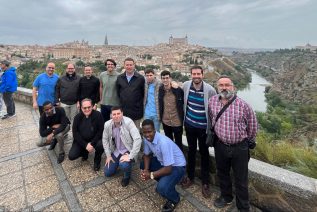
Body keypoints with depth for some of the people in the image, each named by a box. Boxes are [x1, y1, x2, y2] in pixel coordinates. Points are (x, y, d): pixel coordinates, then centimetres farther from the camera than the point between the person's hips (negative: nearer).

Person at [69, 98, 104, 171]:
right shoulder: (77, 117, -5)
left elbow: (101, 131, -15)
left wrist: (92, 144, -23)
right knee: (71, 156, -13)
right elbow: (75, 133, -7)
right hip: (81, 141, 3)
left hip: (95, 139, -2)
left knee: (101, 145, -33)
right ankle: (84, 153, 22)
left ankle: (97, 161, 1)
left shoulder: (98, 115, -14)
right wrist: (85, 145, -18)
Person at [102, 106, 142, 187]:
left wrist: (130, 156, -33)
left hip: (127, 150, -5)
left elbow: (138, 139, -32)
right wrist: (108, 155, 1)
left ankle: (127, 176, 4)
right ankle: (117, 163, 36)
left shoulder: (128, 122, -27)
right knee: (107, 173, 6)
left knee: (123, 165, -33)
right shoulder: (107, 124, -11)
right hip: (116, 151, 5)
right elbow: (105, 139, 5)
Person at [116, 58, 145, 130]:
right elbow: (118, 93, 14)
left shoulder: (140, 78, -4)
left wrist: (140, 104, 0)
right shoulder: (119, 78, 6)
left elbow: (144, 93, -1)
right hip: (123, 110, 3)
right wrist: (122, 101, 10)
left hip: (136, 110, -3)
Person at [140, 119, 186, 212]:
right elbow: (146, 155, 3)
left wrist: (151, 175, -24)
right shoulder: (146, 138, -12)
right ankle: (163, 181, 21)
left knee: (162, 188, -27)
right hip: (162, 161, 8)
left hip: (177, 166, -8)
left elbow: (168, 169, -31)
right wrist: (146, 170, -14)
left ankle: (174, 199, 9)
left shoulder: (163, 142, -36)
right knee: (143, 165, 6)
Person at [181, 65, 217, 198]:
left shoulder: (210, 90, -16)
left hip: (203, 127, -3)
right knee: (191, 151, 18)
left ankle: (205, 183, 27)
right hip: (189, 125, 3)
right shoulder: (186, 85, -7)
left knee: (204, 153, 10)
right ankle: (190, 177, 37)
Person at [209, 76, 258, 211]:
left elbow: (252, 124, -1)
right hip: (220, 146, 3)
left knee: (241, 180, 11)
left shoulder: (242, 105, -14)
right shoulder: (212, 101, -4)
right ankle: (226, 197, 47)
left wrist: (250, 141, 9)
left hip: (240, 147, -3)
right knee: (222, 174, 22)